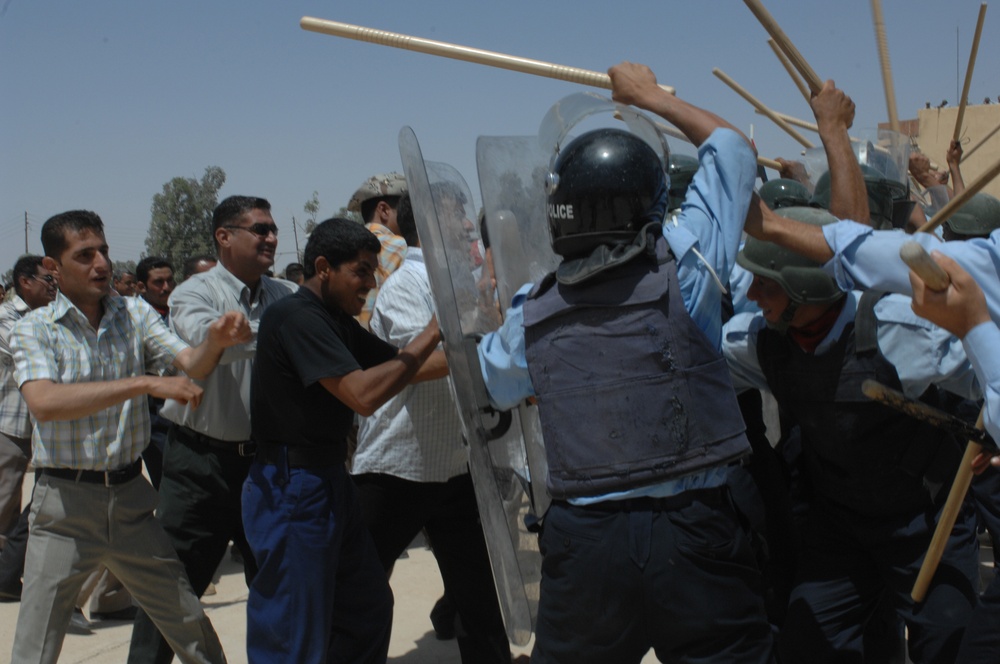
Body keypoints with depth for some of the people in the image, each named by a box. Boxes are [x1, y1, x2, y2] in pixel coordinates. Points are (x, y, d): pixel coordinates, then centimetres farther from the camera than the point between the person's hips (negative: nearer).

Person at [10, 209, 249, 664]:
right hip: (64, 502, -3)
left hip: (131, 494, 3)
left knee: (190, 623, 11)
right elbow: (44, 403, -25)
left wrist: (216, 341, -32)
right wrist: (144, 384, -32)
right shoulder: (34, 329, -7)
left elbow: (191, 365, -8)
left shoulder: (135, 314, 3)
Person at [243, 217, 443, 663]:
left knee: (369, 608, 19)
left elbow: (401, 366, 14)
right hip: (292, 490, -10)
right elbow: (364, 394, -27)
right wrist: (433, 332, -21)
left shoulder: (337, 321, 11)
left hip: (330, 482, 10)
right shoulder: (296, 317, -19)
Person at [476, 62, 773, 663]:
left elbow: (494, 384, 23)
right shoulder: (682, 268, -8)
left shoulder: (532, 313, 1)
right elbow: (734, 148, 7)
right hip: (694, 529, -3)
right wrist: (652, 96, 20)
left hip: (584, 539, 3)